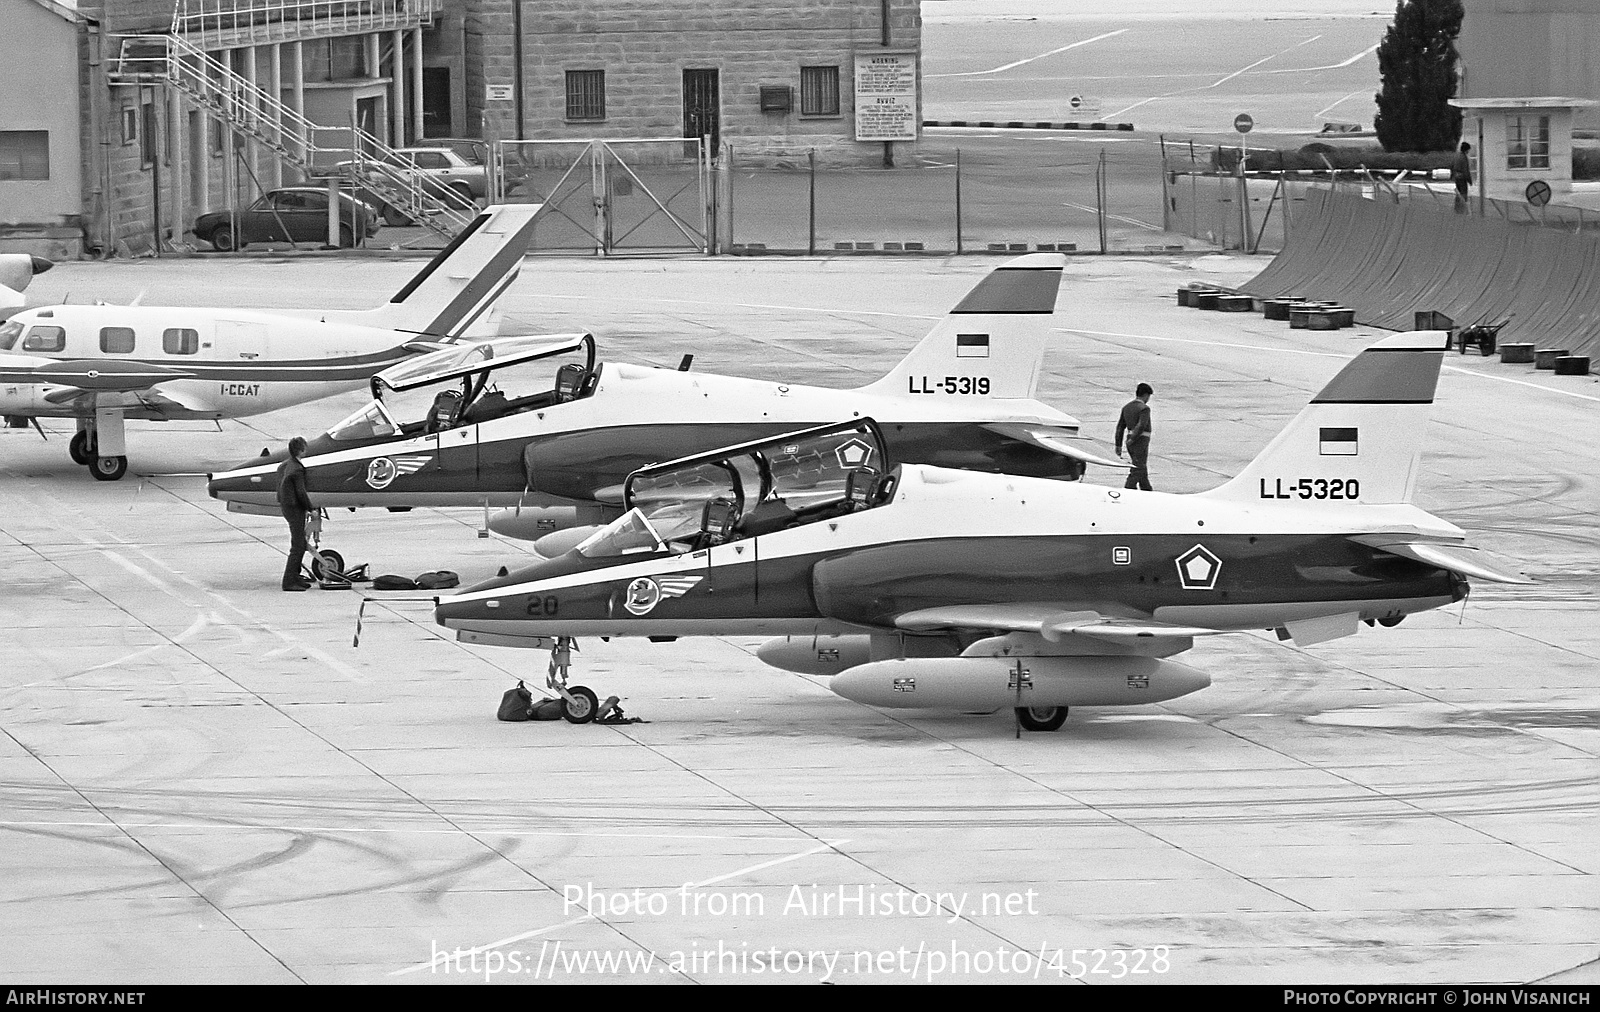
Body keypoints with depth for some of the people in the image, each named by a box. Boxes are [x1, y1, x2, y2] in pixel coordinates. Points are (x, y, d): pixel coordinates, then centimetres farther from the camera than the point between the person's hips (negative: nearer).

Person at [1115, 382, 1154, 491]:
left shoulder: (1127, 407, 10)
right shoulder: (1144, 408, -14)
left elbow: (1120, 427, 9)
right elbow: (1141, 426, -26)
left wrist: (1118, 445, 9)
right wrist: (1132, 440, -18)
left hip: (1131, 443, 8)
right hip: (1141, 442, -8)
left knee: (1142, 470, 19)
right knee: (1137, 471, -5)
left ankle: (1148, 493, 30)